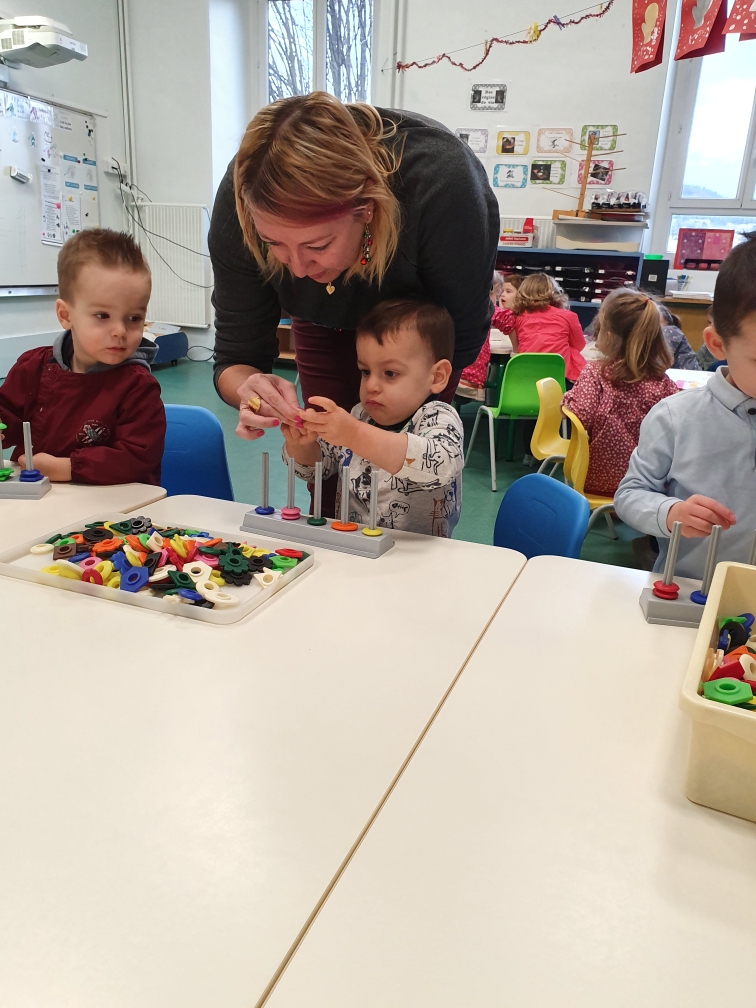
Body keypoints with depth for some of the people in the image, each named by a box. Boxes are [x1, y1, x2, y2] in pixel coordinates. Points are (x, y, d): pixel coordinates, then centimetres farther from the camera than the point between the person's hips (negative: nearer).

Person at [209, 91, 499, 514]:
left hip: (427, 303, -2)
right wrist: (250, 387, -50)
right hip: (328, 314, 2)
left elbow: (461, 338, -28)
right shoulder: (243, 197, -34)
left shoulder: (441, 182, -42)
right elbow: (236, 356, -26)